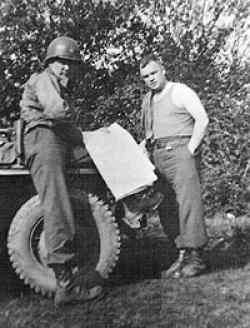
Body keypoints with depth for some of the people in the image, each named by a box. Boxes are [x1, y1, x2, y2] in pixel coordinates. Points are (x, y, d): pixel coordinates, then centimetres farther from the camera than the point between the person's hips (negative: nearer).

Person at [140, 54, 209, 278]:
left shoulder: (180, 91, 1)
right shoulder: (147, 100, 21)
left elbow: (202, 119, -6)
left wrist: (191, 149, -10)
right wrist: (148, 149, 8)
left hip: (181, 150, -7)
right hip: (158, 155, 7)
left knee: (188, 202, -11)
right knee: (166, 207, 2)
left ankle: (196, 256, -4)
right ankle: (182, 255, 10)